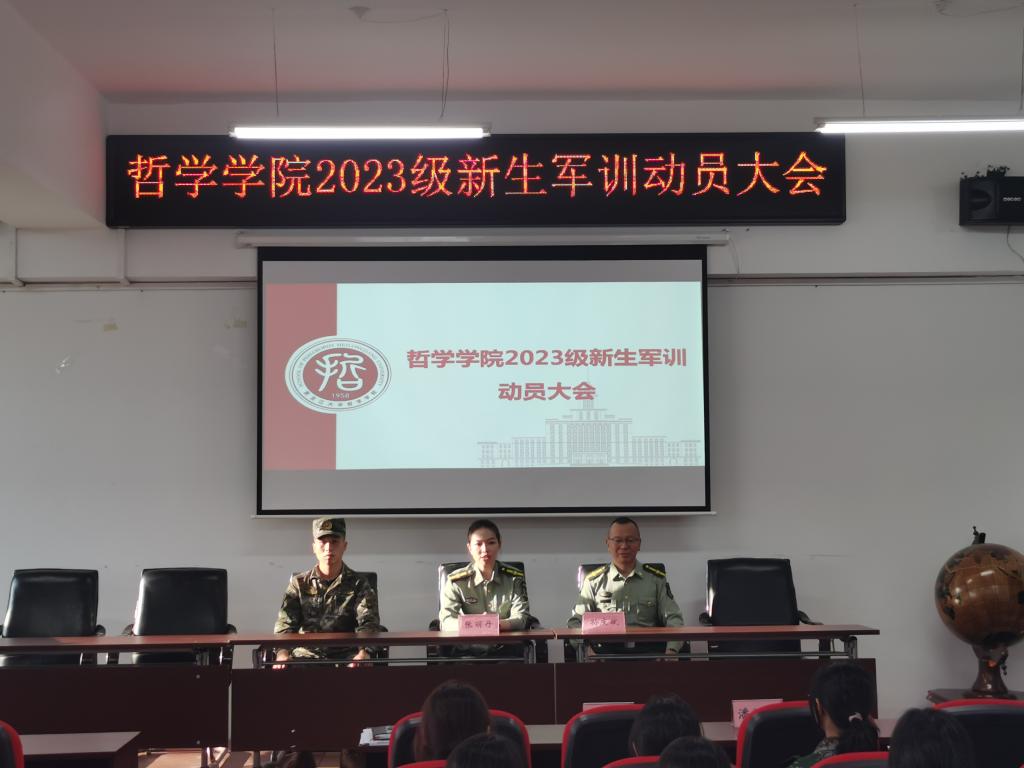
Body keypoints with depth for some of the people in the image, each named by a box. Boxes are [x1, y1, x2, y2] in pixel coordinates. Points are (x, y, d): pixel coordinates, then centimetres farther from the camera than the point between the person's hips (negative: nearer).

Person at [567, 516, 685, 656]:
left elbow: (673, 618, 12)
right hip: (607, 648, -2)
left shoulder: (656, 579, 16)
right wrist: (587, 649, -9)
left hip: (647, 649, 2)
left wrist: (672, 650, -9)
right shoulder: (594, 581, 14)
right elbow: (576, 621, 12)